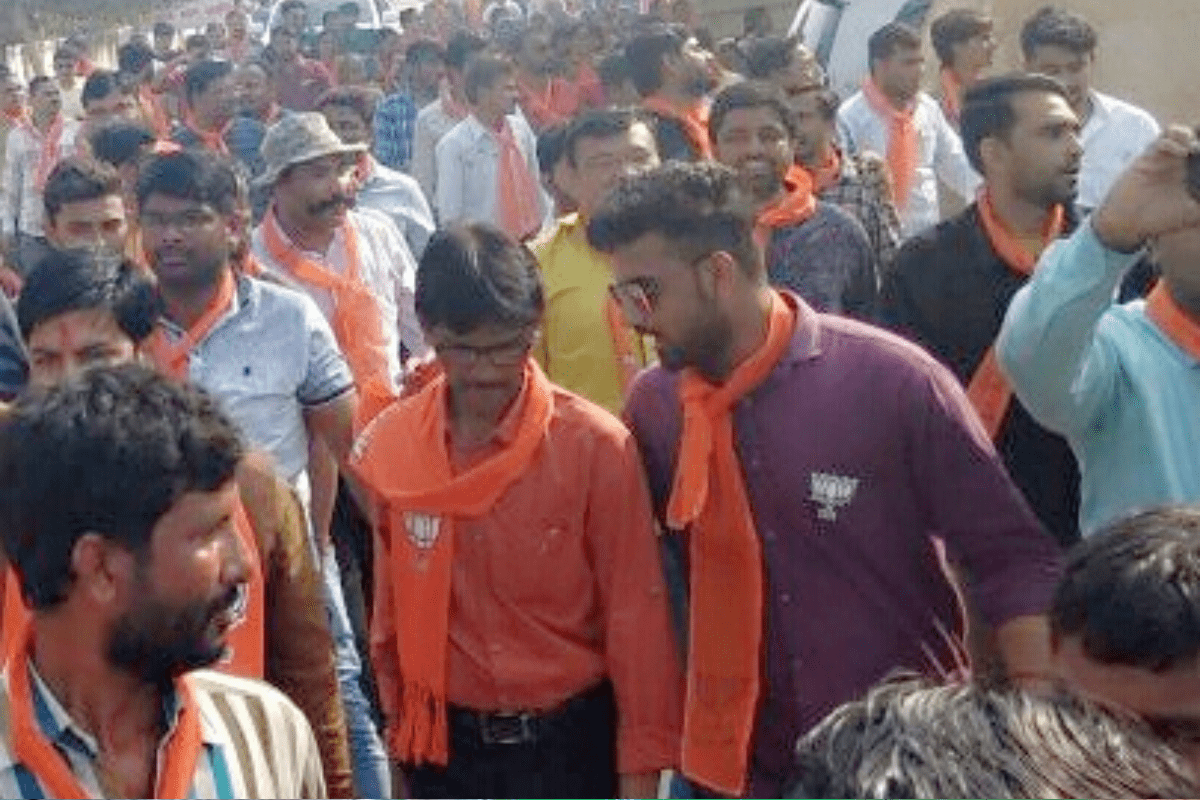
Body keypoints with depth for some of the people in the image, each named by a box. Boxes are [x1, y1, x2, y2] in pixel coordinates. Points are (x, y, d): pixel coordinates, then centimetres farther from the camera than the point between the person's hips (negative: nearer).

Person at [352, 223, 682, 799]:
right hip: (446, 745, 3)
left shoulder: (595, 445, -14)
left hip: (570, 742, -3)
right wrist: (399, 729, 12)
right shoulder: (388, 444, -4)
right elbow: (391, 606, 7)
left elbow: (635, 616, -10)